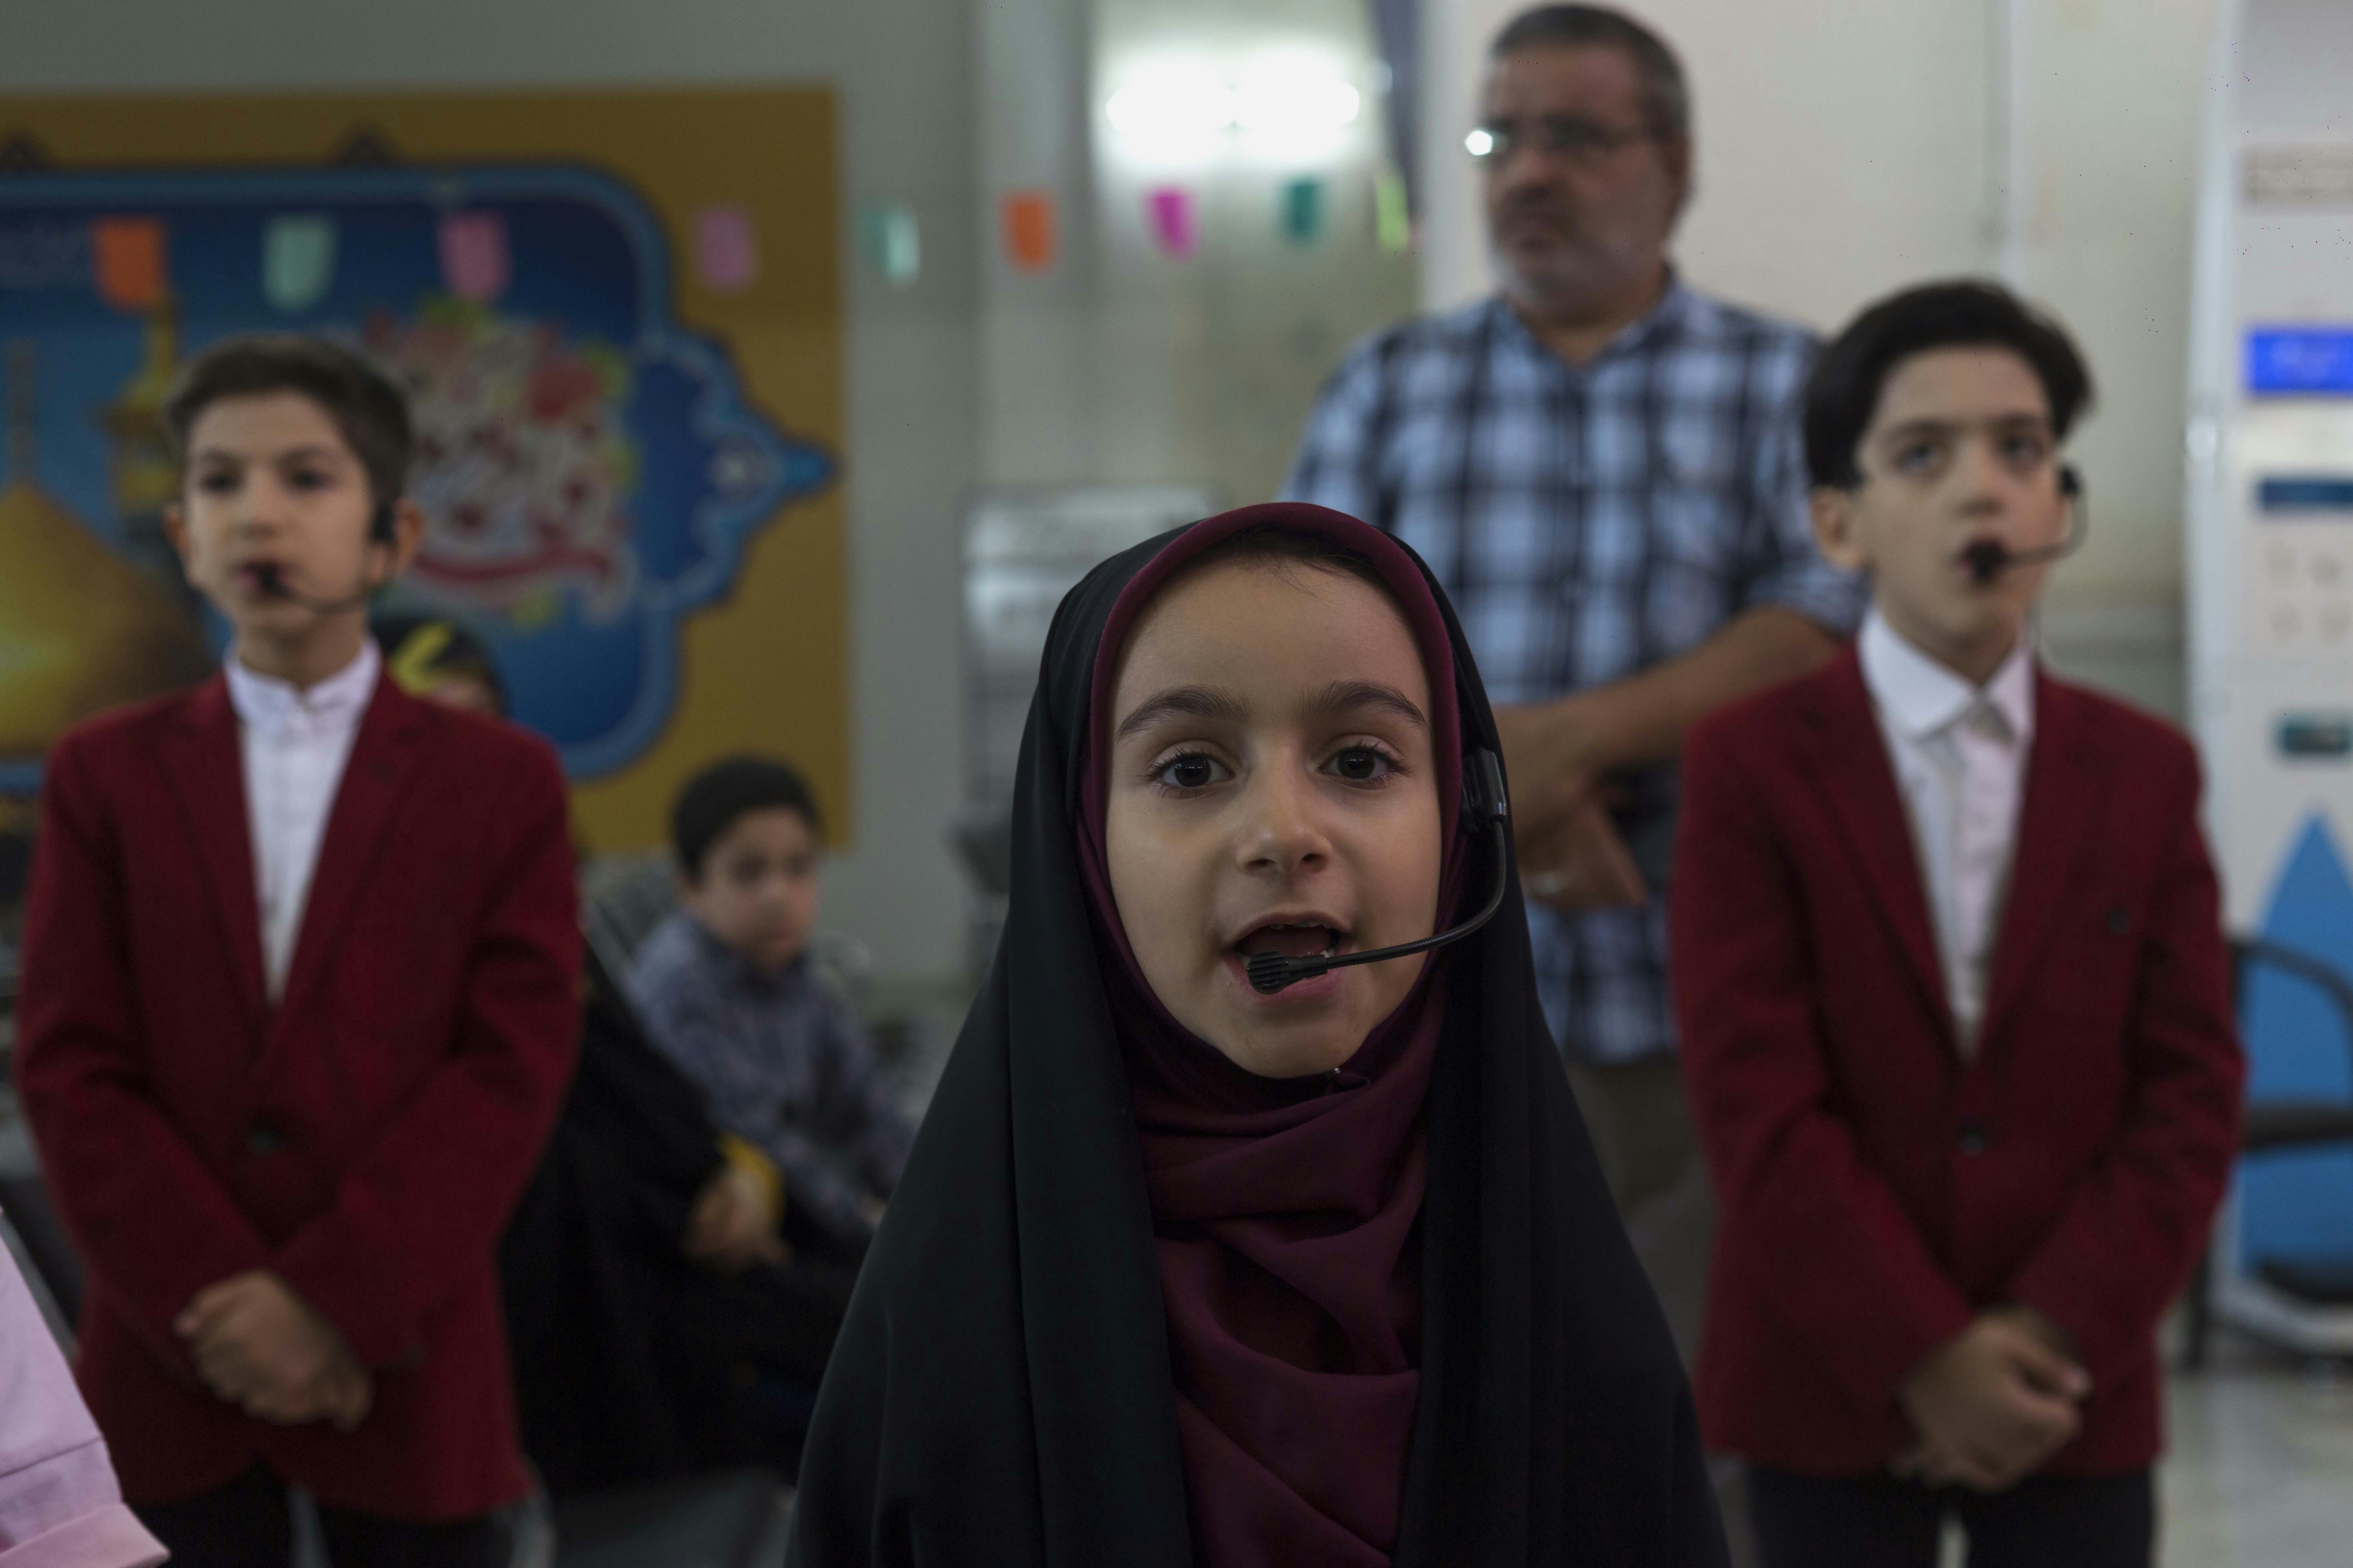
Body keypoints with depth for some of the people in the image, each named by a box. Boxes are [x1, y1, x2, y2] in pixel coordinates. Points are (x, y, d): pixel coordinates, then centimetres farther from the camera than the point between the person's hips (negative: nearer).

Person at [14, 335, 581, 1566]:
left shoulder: (501, 784, 5)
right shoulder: (106, 776, 9)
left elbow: (513, 1068, -4)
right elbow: (71, 1070, 0)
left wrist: (336, 1299, -14)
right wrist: (219, 1307, -12)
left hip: (400, 1362, -1)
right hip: (171, 1365, 1)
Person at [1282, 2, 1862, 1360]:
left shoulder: (1786, 385, 8)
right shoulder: (1392, 388, 13)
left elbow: (1826, 635, -7)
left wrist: (1576, 737, -17)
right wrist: (1504, 788, -14)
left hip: (1710, 1029, -1)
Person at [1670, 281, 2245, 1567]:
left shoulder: (2145, 774, 5)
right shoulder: (1752, 768, -5)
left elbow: (2191, 1089, -1)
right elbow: (1758, 1102, -11)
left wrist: (2061, 1335, -13)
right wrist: (1921, 1354, -16)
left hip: (2078, 1392, 2)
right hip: (1829, 1383, -2)